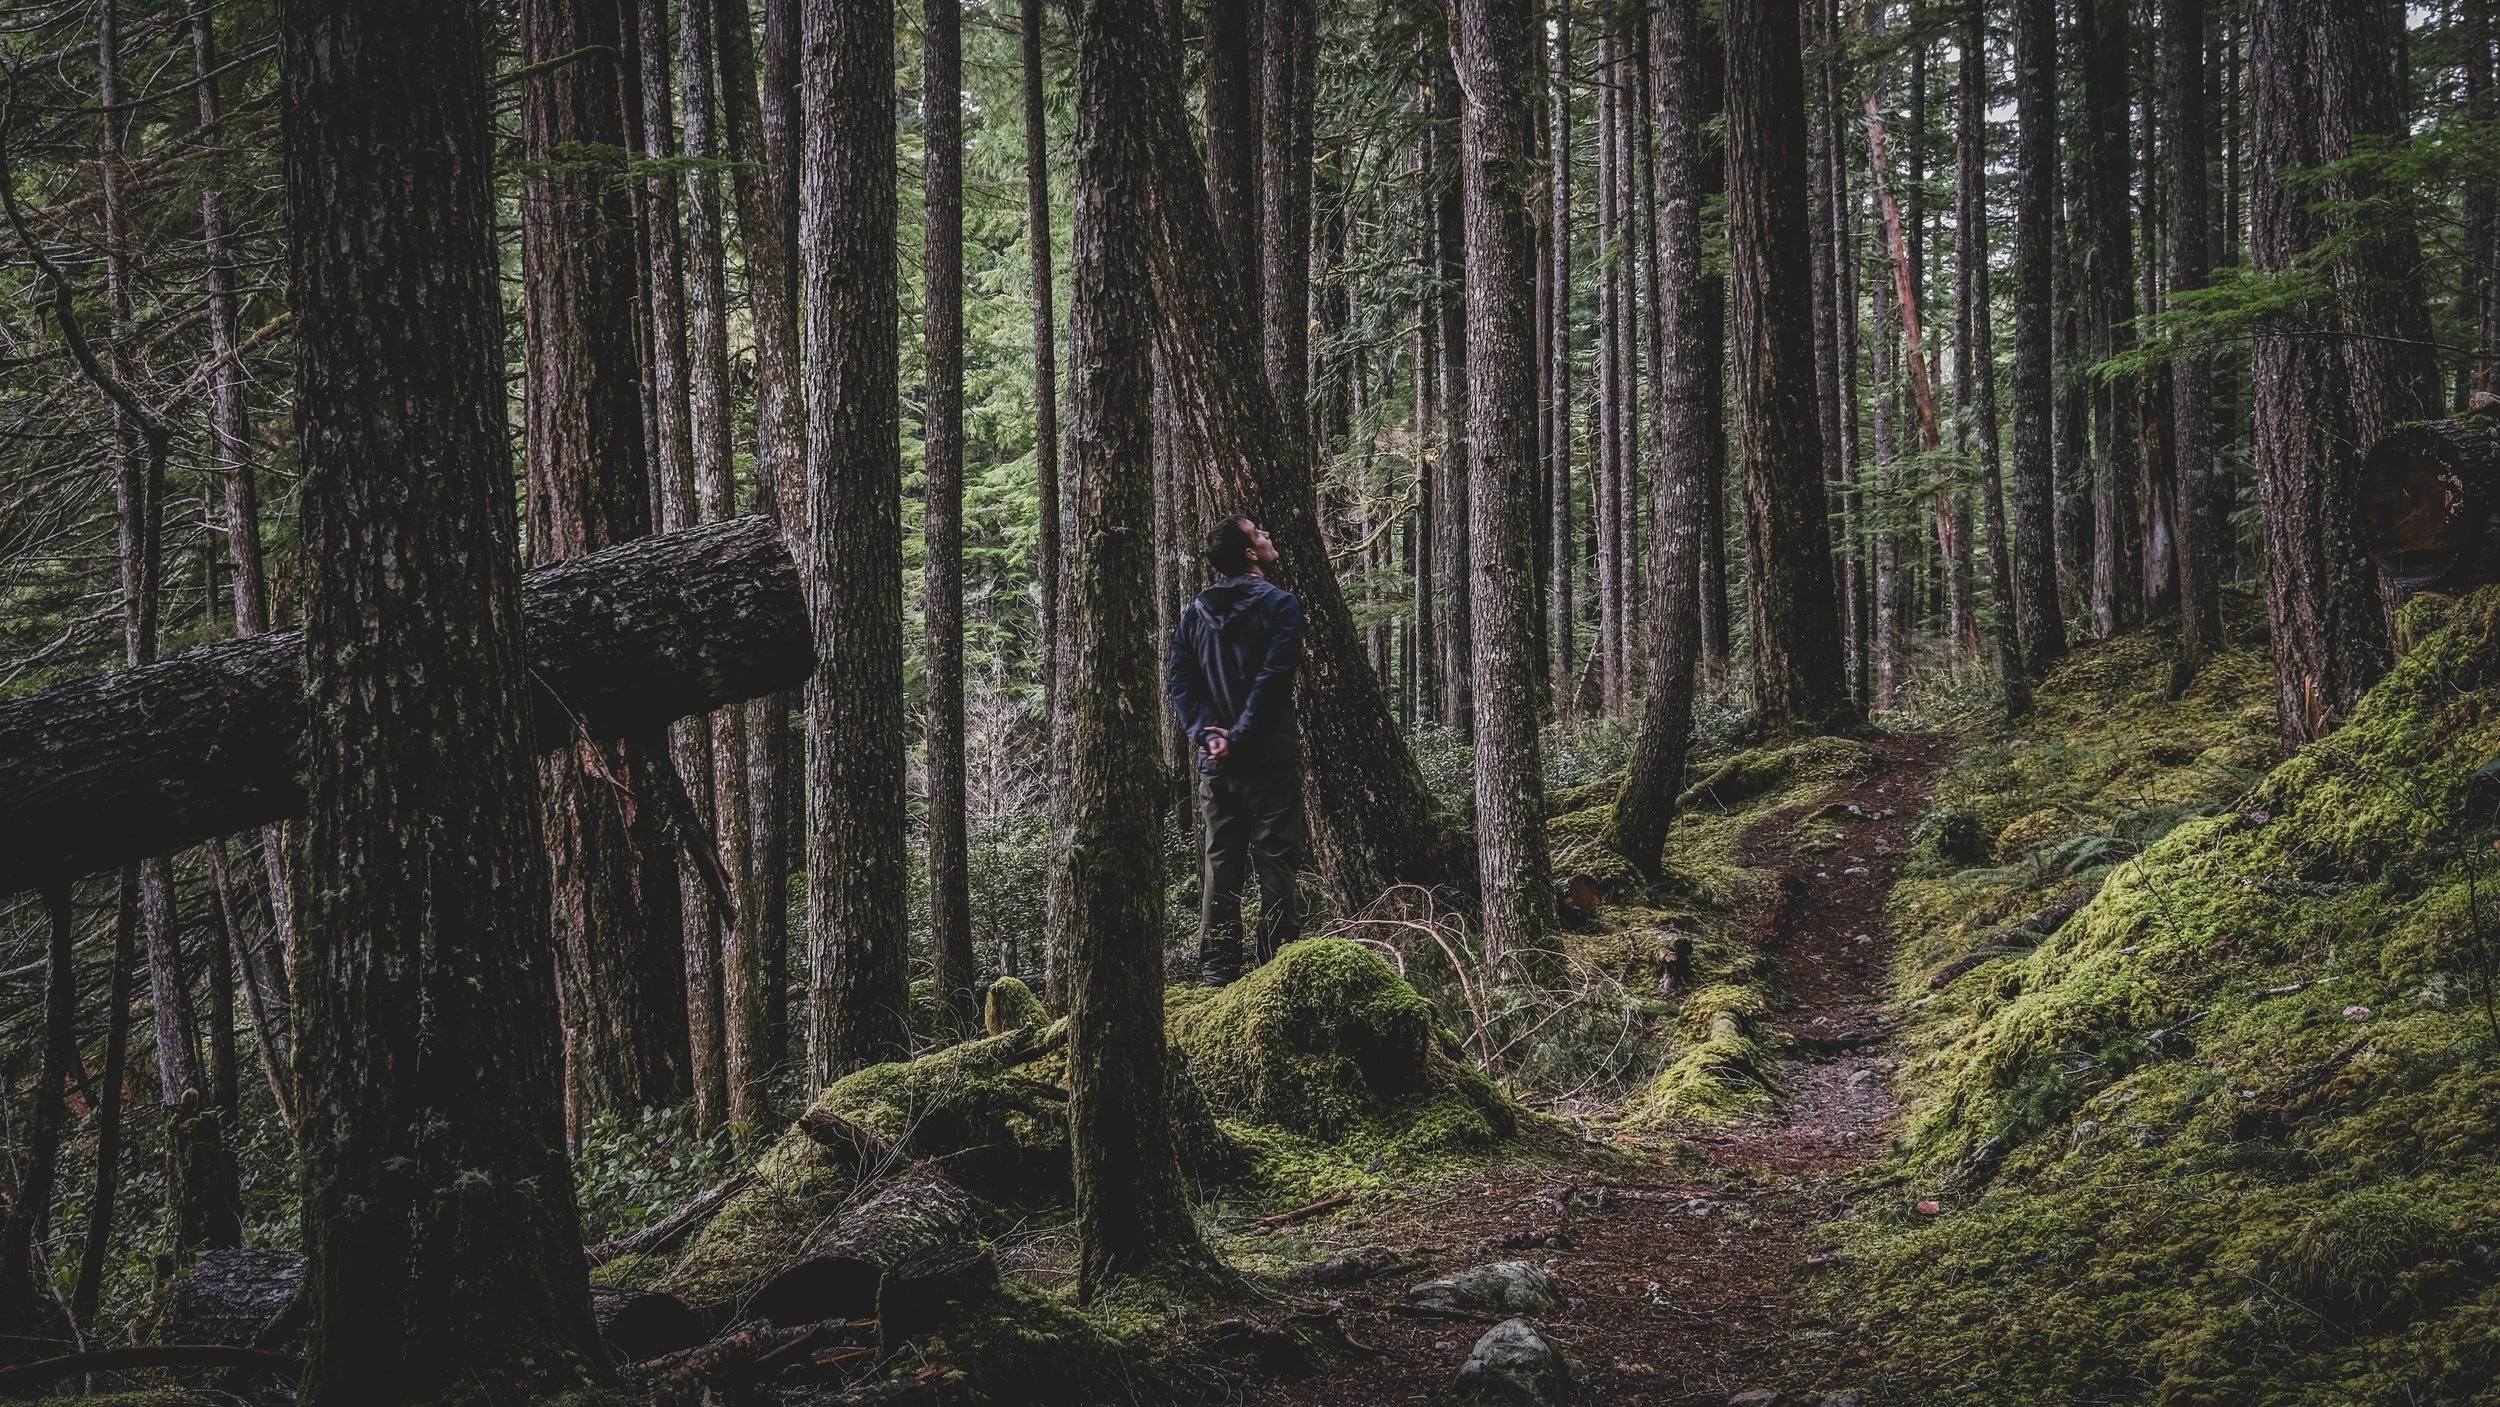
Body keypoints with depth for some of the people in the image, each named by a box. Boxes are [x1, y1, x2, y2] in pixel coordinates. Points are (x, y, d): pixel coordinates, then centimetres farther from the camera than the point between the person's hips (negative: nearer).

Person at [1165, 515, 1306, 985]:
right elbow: (1272, 678, -15)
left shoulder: (1196, 613, 10)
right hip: (1269, 759, -5)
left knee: (1217, 869, 9)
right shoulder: (1279, 604, -6)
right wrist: (1239, 736, -14)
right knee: (1276, 866, -1)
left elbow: (1177, 680, 2)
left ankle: (1215, 973, 10)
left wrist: (1205, 734, -5)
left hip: (1214, 762, 5)